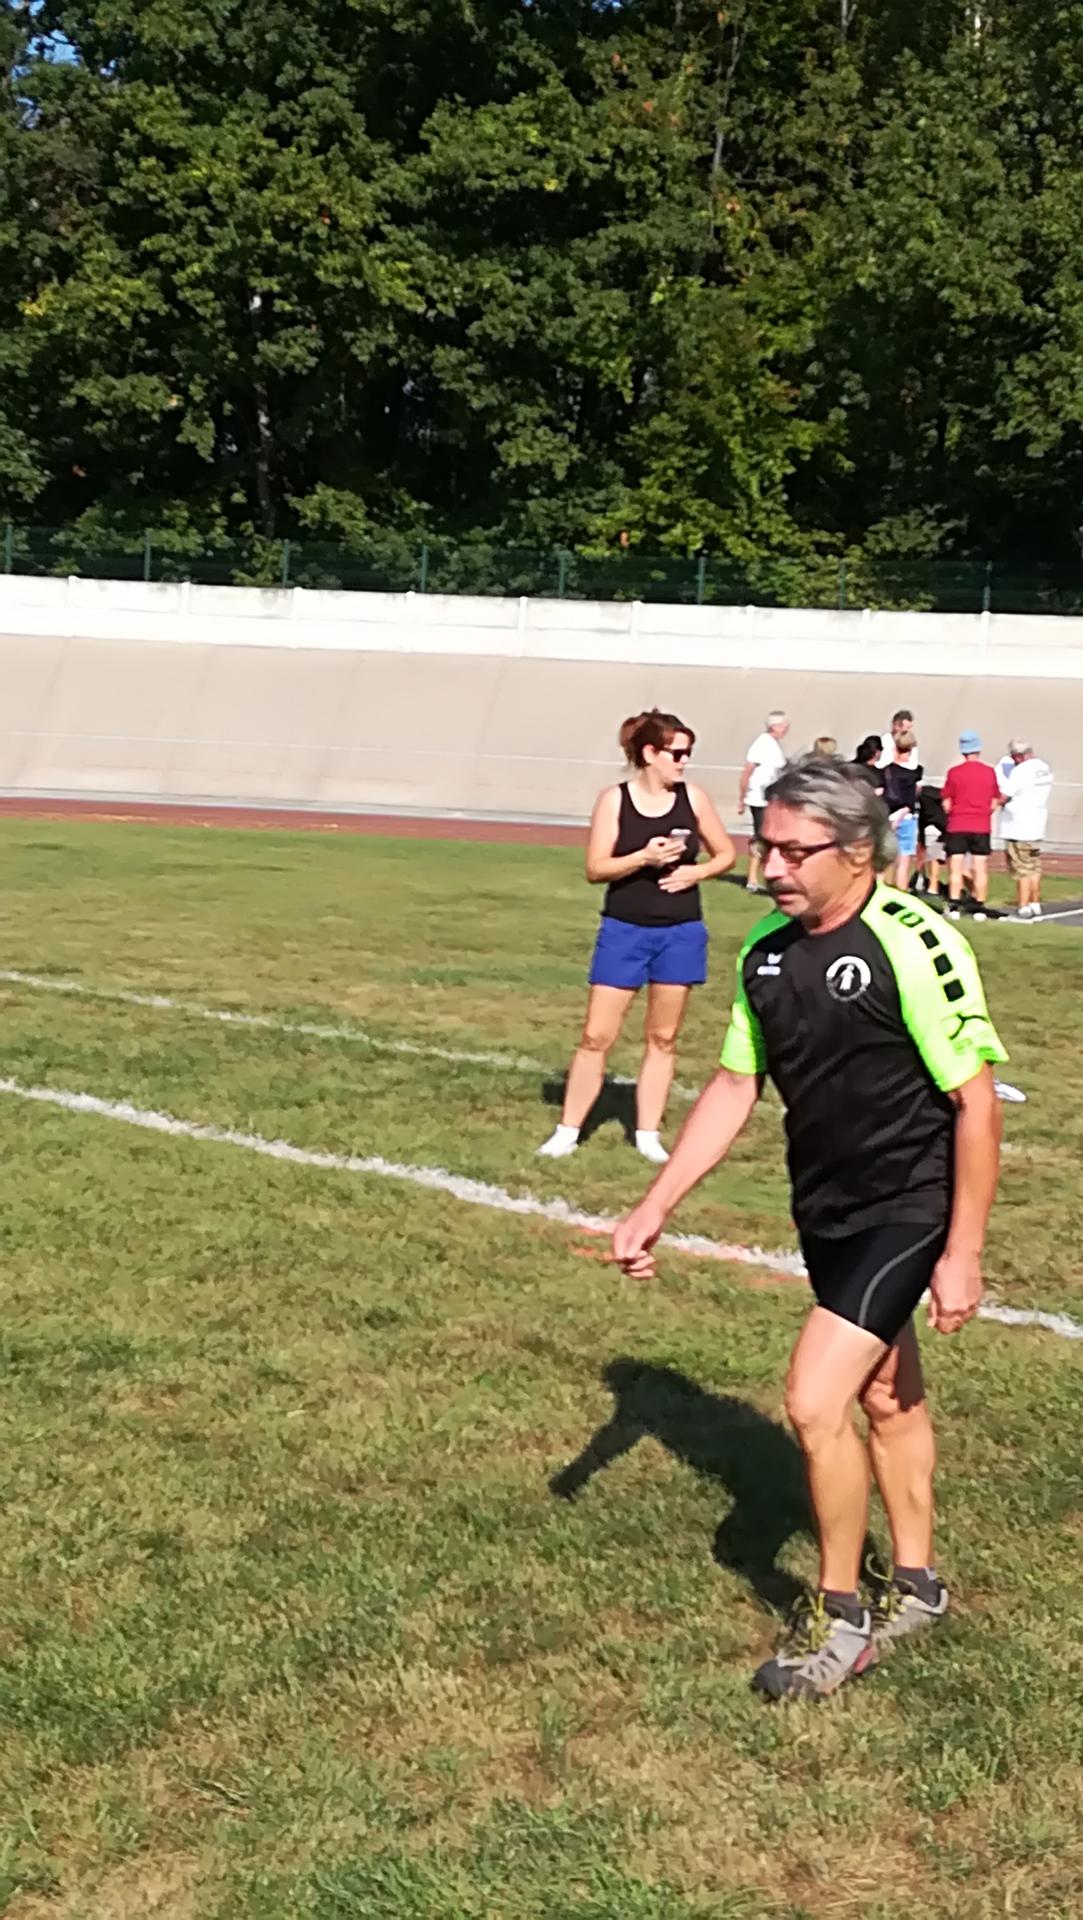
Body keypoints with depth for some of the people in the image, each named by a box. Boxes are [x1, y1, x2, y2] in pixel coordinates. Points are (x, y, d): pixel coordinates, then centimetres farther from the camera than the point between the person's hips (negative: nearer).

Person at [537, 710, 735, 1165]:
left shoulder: (693, 799, 0)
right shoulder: (614, 800, -7)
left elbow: (727, 854, 10)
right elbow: (595, 869, -9)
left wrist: (697, 871, -10)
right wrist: (643, 858, -23)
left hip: (680, 932, 2)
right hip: (624, 930, -2)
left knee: (663, 1038, 9)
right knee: (596, 1035, -1)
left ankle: (648, 1133, 18)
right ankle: (567, 1130, 9)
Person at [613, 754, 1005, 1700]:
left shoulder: (915, 944, -22)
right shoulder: (767, 949, -1)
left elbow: (976, 1101, -18)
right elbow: (734, 1087, 8)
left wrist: (963, 1255, -18)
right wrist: (656, 1205, 3)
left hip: (906, 1212, -7)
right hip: (825, 1211, 7)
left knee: (815, 1402, -13)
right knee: (887, 1399, 21)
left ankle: (840, 1614, 8)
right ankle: (915, 1582, 40)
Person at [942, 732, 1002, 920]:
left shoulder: (954, 772, -6)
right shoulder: (990, 772, -1)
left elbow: (946, 804, -3)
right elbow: (994, 805, 3)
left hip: (957, 826, -1)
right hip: (981, 827, 1)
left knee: (955, 868, 5)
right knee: (980, 869, 6)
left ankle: (954, 906, 2)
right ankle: (979, 907, 7)